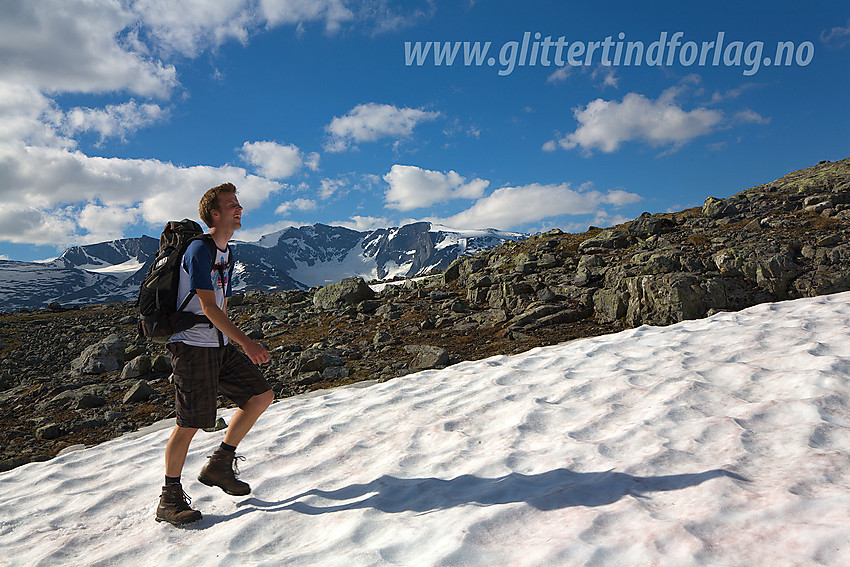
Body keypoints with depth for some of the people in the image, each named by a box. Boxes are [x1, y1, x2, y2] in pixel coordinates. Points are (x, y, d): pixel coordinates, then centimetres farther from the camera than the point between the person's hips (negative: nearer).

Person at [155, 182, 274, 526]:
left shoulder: (227, 255, 15)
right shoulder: (199, 250, -14)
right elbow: (208, 307, -22)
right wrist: (247, 344, -28)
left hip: (220, 345, 9)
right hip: (192, 346, -9)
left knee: (262, 395, 4)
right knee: (190, 424, -5)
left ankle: (219, 465, 16)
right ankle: (170, 500, 11)